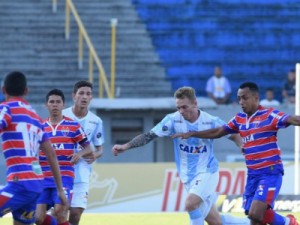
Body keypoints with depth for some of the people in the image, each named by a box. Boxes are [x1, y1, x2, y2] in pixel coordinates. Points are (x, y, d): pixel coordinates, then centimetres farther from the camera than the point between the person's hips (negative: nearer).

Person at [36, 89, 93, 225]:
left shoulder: (73, 126, 2)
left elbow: (88, 147, 6)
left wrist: (80, 154, -15)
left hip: (64, 177, -3)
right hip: (43, 178, 3)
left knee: (60, 212, -18)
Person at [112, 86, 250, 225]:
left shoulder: (211, 122, -11)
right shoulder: (173, 120, -9)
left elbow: (234, 136, -1)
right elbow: (149, 136, -12)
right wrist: (126, 146, -23)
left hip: (207, 172, -3)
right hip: (188, 176, 3)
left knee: (190, 203, -29)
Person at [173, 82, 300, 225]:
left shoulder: (269, 115, -10)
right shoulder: (239, 119, 11)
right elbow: (217, 132, 21)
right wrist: (190, 134, 19)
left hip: (270, 172, -7)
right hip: (253, 174, 7)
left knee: (255, 213, -20)